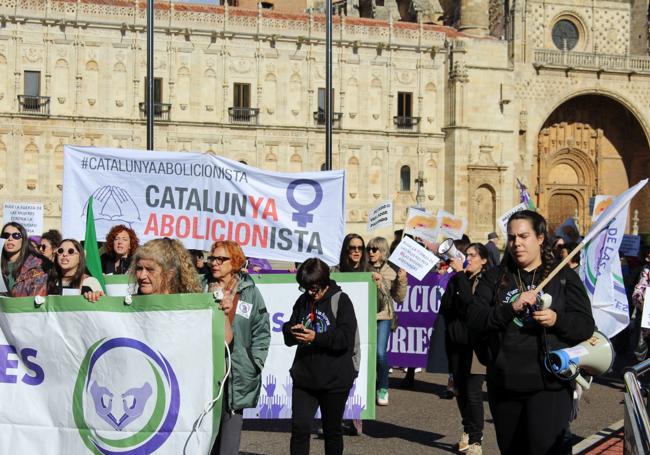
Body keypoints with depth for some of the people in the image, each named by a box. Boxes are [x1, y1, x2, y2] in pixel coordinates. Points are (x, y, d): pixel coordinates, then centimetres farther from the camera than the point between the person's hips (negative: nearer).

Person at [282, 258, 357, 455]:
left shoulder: (341, 300, -7)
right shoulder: (302, 301, 8)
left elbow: (346, 337, -17)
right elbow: (288, 338, 11)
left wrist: (317, 337, -25)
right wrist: (292, 331, -12)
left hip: (334, 379, -3)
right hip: (304, 377, 4)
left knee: (332, 430, 11)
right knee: (299, 426, -5)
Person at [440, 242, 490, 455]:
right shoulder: (456, 280, 10)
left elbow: (470, 301, -21)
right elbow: (444, 308, 9)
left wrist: (460, 274, -17)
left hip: (476, 344, -6)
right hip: (456, 342, 6)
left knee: (473, 392, -8)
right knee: (460, 390, 12)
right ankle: (468, 431, 28)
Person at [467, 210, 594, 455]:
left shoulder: (564, 277, 6)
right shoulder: (495, 277, 10)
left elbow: (586, 325, 0)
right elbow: (473, 320, -3)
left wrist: (557, 320, -19)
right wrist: (510, 308, -17)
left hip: (548, 383, -3)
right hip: (504, 384, 3)